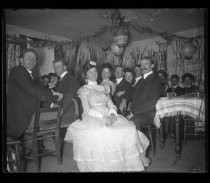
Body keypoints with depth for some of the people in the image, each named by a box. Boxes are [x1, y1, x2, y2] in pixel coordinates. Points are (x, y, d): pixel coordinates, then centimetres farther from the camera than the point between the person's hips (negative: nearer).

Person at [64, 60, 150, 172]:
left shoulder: (103, 88, 24)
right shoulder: (83, 90, 9)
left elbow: (111, 104, 14)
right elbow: (87, 110, -3)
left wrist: (113, 114, -9)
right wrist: (103, 117, -17)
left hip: (109, 116, 4)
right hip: (93, 118, -4)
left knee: (129, 128, -22)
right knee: (98, 133, -37)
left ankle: (141, 156, -10)